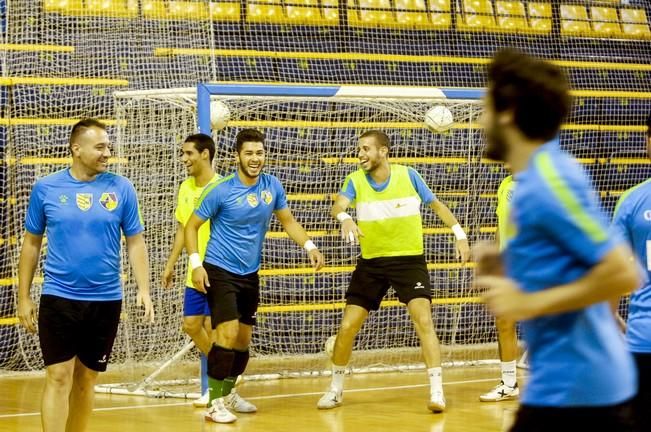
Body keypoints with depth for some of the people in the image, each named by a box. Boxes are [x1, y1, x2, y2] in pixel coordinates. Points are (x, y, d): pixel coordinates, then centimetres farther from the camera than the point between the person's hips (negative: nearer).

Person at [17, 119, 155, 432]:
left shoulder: (121, 189, 0)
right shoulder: (46, 188, -1)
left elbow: (136, 242, 4)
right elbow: (31, 244, 6)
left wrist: (143, 289, -7)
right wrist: (23, 297, 5)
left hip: (105, 300, 1)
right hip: (58, 298, -1)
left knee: (86, 379, 10)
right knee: (59, 378, -7)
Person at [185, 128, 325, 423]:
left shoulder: (272, 186, 0)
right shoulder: (220, 191, -14)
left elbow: (288, 220, 14)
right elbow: (191, 226, -6)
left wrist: (310, 246, 0)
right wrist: (196, 263, -16)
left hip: (250, 274, 6)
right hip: (220, 271, -6)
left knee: (243, 340, 10)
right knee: (228, 333, -17)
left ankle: (227, 394, 26)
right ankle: (215, 404, -11)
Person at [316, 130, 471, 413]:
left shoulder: (408, 175, -7)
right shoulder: (355, 180, -5)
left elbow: (436, 205, 7)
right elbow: (338, 206, -23)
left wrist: (459, 234, 1)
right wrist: (344, 218, -46)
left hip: (410, 260, -2)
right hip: (371, 262, 2)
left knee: (423, 320, -19)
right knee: (348, 326, 2)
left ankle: (436, 391, -14)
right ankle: (336, 389, 22)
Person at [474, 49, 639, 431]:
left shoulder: (548, 182, -17)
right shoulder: (543, 174, 11)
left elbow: (622, 273, -21)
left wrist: (529, 303, -18)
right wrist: (514, 264, 10)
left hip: (570, 387, -9)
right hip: (594, 380, 9)